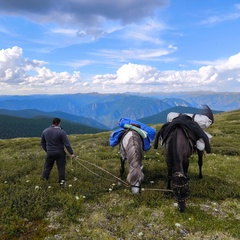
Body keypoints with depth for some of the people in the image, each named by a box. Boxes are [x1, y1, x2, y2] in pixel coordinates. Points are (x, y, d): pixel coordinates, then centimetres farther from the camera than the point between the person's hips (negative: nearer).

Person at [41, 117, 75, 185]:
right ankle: (61, 181, 18)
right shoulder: (61, 132, -15)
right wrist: (71, 153, -9)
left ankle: (44, 179, 29)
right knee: (61, 167, 10)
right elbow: (67, 144, -16)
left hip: (50, 153, 3)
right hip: (60, 153, -3)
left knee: (47, 166, 18)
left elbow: (42, 143, 11)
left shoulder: (45, 131, 0)